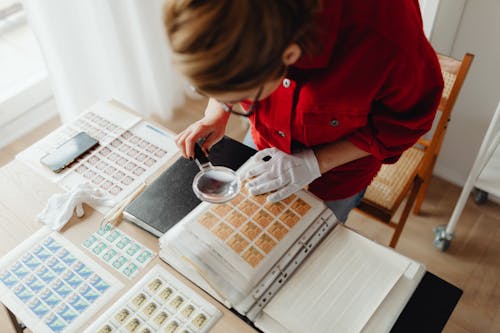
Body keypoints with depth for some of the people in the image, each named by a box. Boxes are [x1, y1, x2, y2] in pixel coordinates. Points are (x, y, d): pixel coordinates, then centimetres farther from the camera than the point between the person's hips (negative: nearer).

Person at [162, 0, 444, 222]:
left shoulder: (388, 38, -44)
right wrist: (217, 112, -20)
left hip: (340, 166, -3)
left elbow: (407, 121, -22)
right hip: (265, 144, 3)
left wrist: (314, 163, -27)